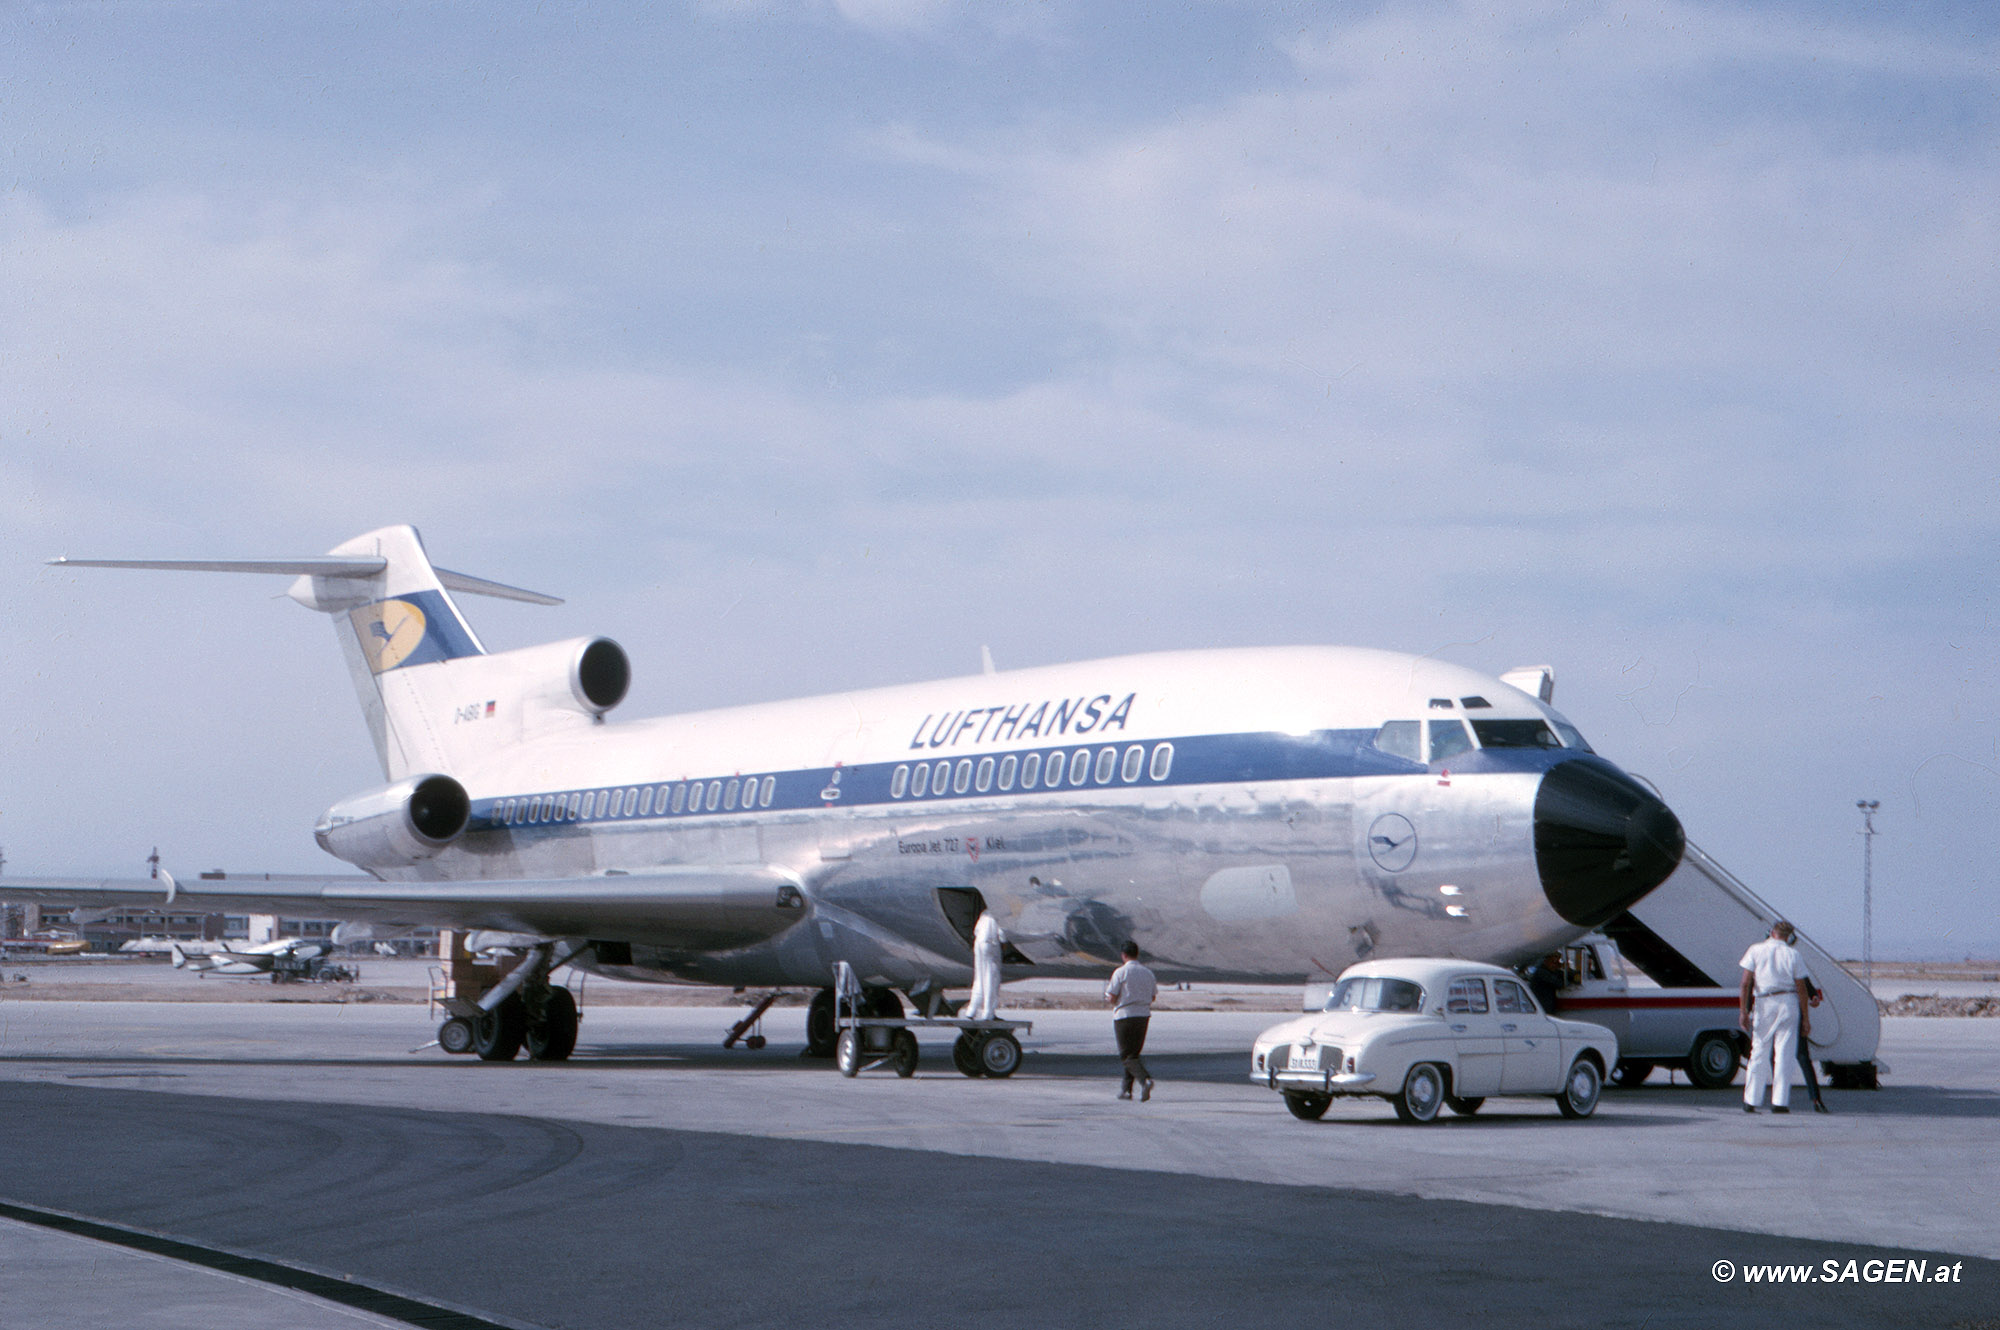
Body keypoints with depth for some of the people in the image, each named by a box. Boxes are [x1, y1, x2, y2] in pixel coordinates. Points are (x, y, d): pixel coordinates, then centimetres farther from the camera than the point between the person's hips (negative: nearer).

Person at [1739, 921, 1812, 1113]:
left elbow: (1746, 983, -4)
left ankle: (1751, 1101, 8)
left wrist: (1743, 1010, -1)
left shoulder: (1755, 951, 2)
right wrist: (1806, 1018, 6)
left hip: (1764, 1003, 1)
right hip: (1789, 1003, -1)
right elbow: (1801, 988, 1)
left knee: (1759, 1053, 8)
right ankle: (1780, 1102, -2)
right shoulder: (1793, 955, 2)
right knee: (1784, 1054, 2)